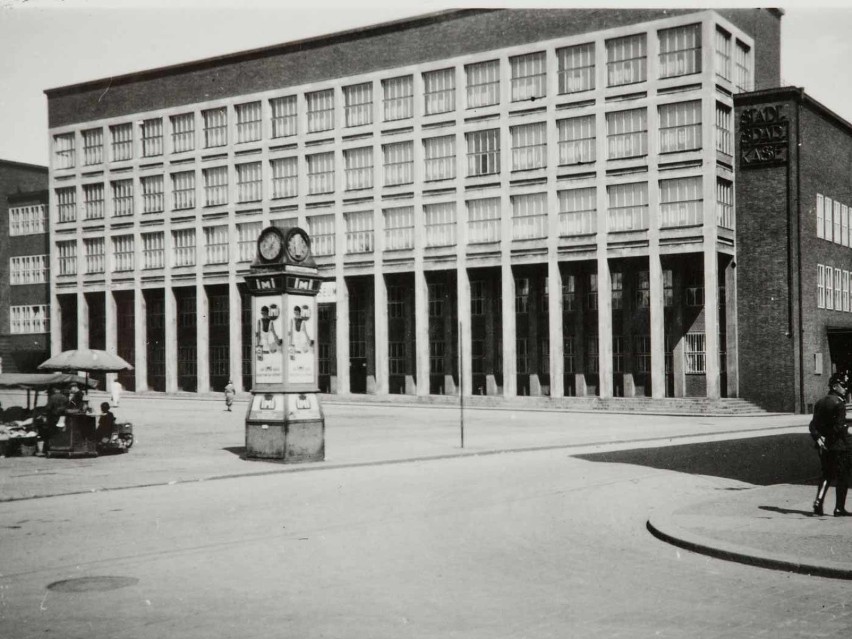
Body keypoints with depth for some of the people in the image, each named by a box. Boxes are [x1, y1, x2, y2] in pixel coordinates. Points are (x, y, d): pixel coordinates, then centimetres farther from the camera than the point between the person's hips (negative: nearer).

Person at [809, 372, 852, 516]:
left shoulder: (820, 403, 9)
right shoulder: (839, 403, -15)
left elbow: (812, 425, 6)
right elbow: (839, 427, -21)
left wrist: (818, 438, -1)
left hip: (824, 446, 7)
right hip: (838, 446, -7)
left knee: (826, 476, 17)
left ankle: (818, 502, 5)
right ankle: (839, 508, 7)